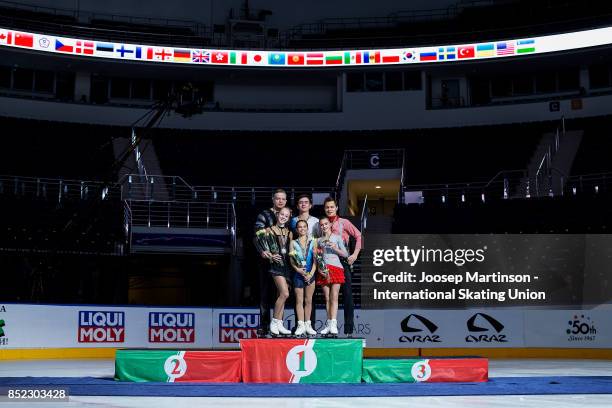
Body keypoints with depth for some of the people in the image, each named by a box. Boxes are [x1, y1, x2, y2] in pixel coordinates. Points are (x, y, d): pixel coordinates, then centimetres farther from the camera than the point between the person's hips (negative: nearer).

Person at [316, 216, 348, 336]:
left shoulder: (337, 237, 8)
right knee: (327, 298, 2)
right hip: (323, 270, 3)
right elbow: (317, 257, 17)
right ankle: (328, 325, 2)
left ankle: (333, 324, -19)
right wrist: (318, 267, 0)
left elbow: (345, 254, 5)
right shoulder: (319, 240, 16)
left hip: (336, 268, -3)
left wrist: (335, 248, -10)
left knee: (334, 297, -11)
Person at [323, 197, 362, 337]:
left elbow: (358, 236, 0)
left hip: (343, 261, -3)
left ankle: (349, 329, -5)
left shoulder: (344, 222, 4)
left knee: (347, 294, -6)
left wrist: (355, 254, -7)